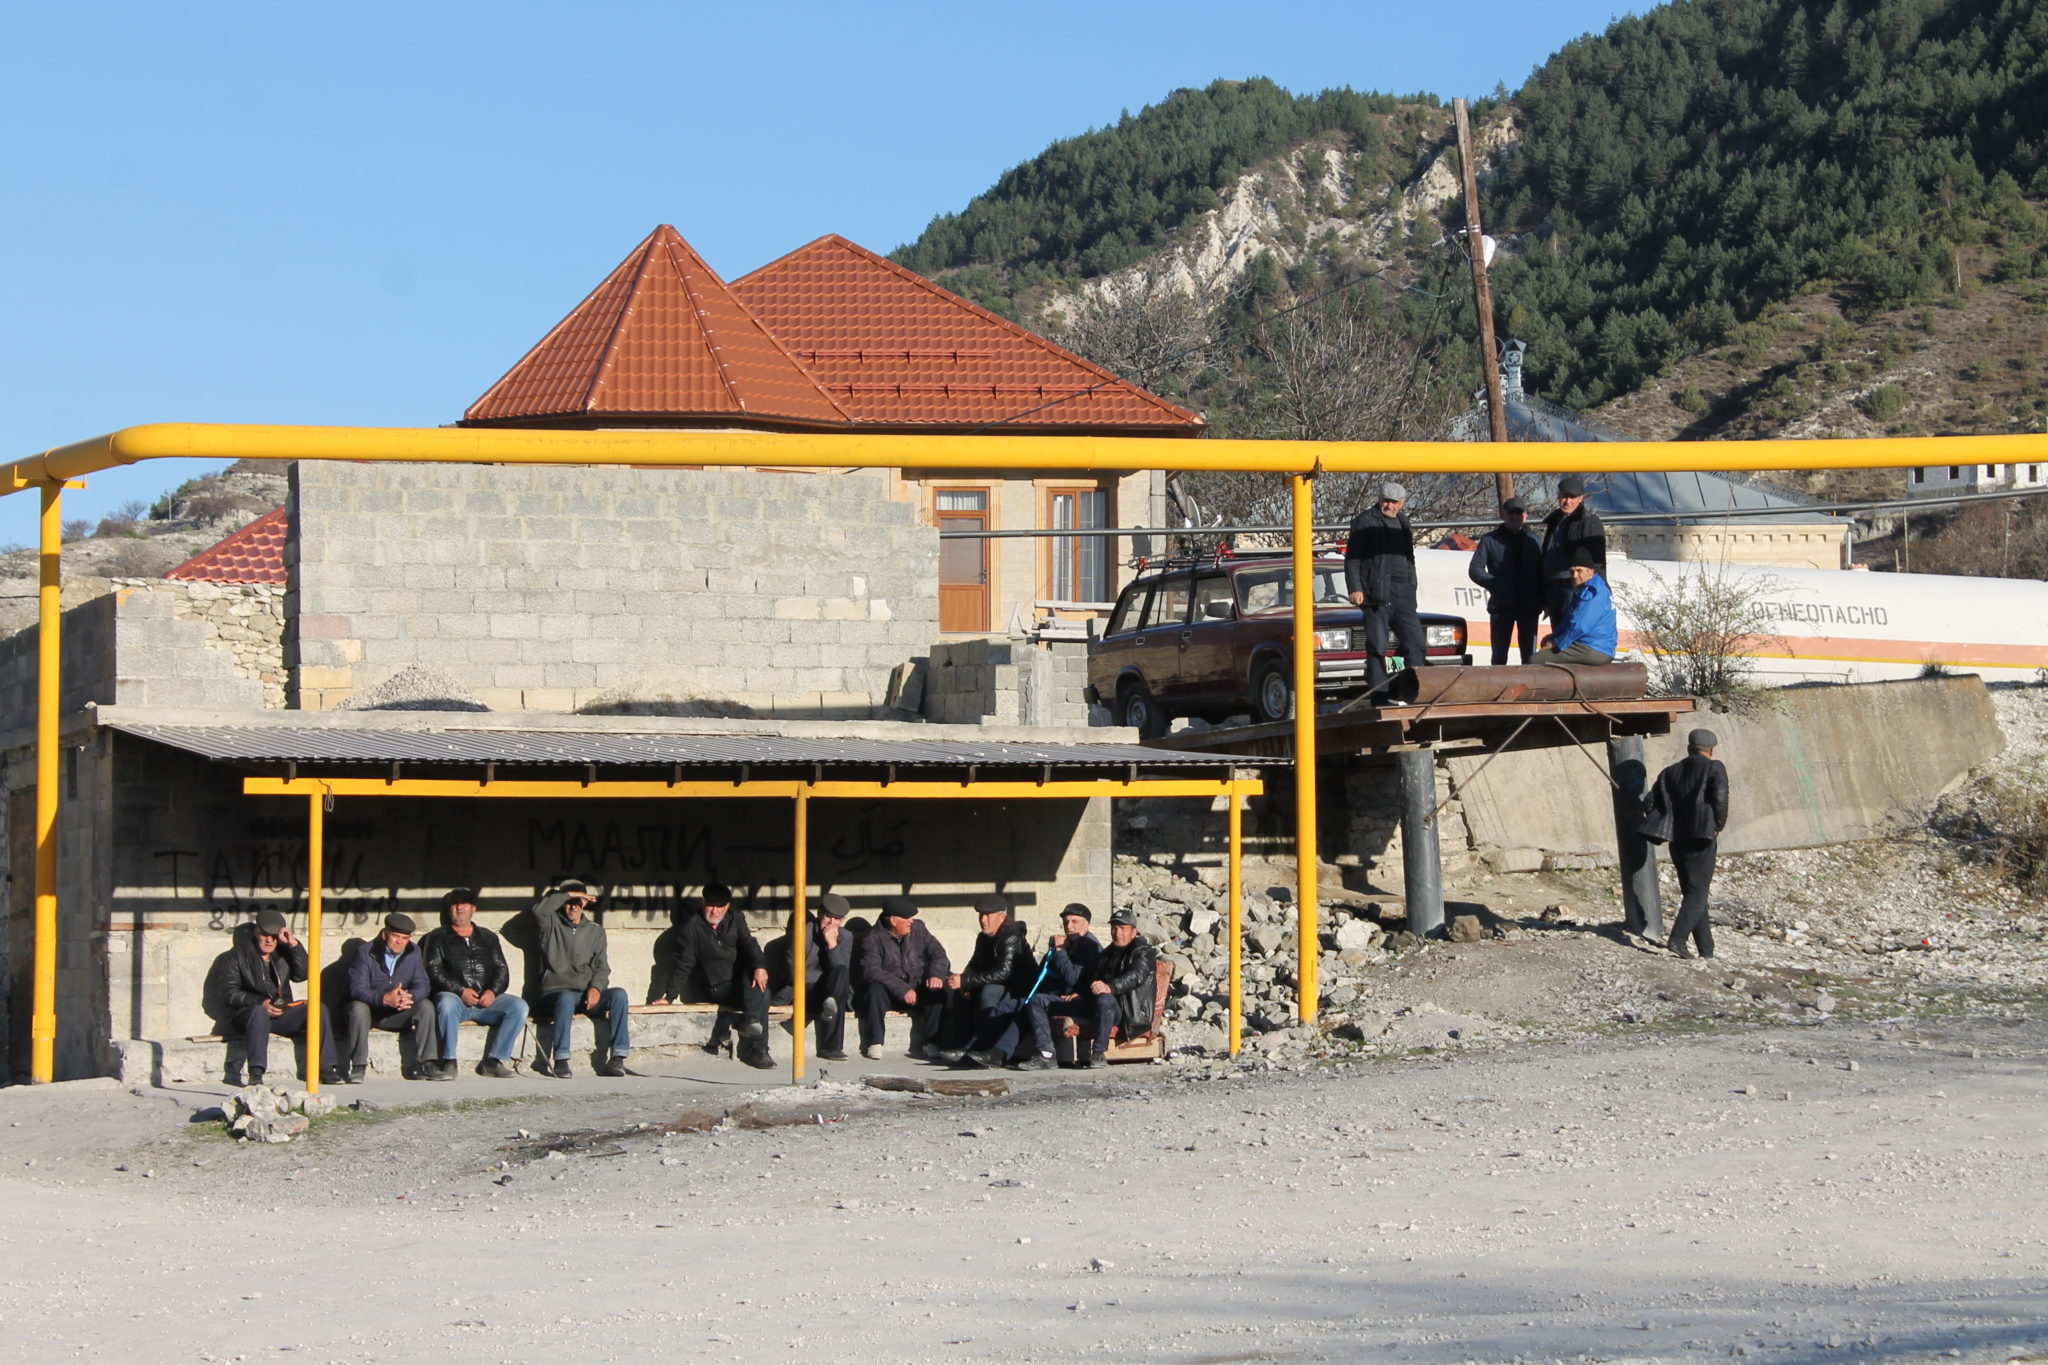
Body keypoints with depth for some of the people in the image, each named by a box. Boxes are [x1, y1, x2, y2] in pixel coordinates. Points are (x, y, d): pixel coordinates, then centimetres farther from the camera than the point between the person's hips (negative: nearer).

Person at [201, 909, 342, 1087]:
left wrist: (294, 945, -11)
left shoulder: (283, 953, 16)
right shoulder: (238, 955, 3)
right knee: (258, 1013, -40)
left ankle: (326, 1070, -23)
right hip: (245, 1013, -5)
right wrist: (260, 1003, -22)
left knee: (319, 1009, -17)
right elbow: (229, 993, -8)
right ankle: (256, 1073, -50)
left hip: (280, 1012, 5)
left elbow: (302, 974, -1)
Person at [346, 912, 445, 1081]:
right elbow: (357, 989, -23)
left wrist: (410, 997, -33)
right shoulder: (366, 952, -12)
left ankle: (425, 1065, -21)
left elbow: (422, 985, -8)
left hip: (398, 1016, 3)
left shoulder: (413, 952, 1)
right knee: (359, 1008, -36)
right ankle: (358, 1067, -33)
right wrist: (384, 998, -42)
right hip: (371, 1012, -3)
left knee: (426, 1006, -20)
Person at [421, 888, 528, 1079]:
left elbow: (502, 970, 15)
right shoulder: (438, 938, 15)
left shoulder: (488, 938, 24)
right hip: (454, 997, -3)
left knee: (519, 1006, -22)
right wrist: (461, 991, -15)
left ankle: (493, 1061, -21)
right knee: (446, 1003, -39)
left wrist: (493, 991, -8)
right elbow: (434, 971, 0)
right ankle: (448, 1061, -29)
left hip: (487, 999, 3)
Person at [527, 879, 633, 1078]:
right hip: (556, 992, -4)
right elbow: (538, 910, -15)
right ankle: (560, 1061, -38)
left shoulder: (595, 931, 19)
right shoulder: (551, 924, 9)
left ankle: (616, 1059, -30)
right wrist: (568, 894, -9)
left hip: (587, 994, 4)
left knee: (618, 994, -25)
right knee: (566, 998, -39)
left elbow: (601, 966, 12)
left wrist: (596, 987, -8)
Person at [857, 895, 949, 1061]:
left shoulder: (918, 931, 7)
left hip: (917, 990, 3)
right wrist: (902, 989, -28)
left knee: (938, 991, -26)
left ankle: (931, 1042, -20)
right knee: (875, 990, -34)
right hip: (889, 992, -3)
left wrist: (936, 974, -21)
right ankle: (875, 1043, -25)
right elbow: (871, 971, -19)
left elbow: (938, 954, 3)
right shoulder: (874, 940, -6)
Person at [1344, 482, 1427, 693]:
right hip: (1377, 592, -6)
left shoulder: (1403, 523, 20)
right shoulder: (1365, 521, 0)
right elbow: (1352, 558, -5)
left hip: (1403, 593, 6)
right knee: (1377, 646, -4)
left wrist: (1412, 588, 19)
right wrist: (1355, 589, -14)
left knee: (1415, 644, 0)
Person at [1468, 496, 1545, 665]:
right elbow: (1475, 570, 2)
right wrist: (1494, 585, -9)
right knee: (1499, 655, 1)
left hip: (1529, 607, 1)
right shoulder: (1490, 540, 7)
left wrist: (1543, 601, -2)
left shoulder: (1534, 542, 12)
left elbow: (1543, 573, 10)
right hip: (1501, 606, -1)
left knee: (1529, 655, 1)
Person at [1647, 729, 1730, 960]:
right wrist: (1719, 825, -3)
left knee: (1693, 892, 13)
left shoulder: (1670, 772, 12)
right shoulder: (1714, 769, -3)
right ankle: (1677, 938, -21)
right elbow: (1720, 798, -17)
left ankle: (1706, 948, 16)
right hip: (1702, 838, -6)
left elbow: (1652, 803, 7)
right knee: (1697, 893, -4)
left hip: (1677, 841, 6)